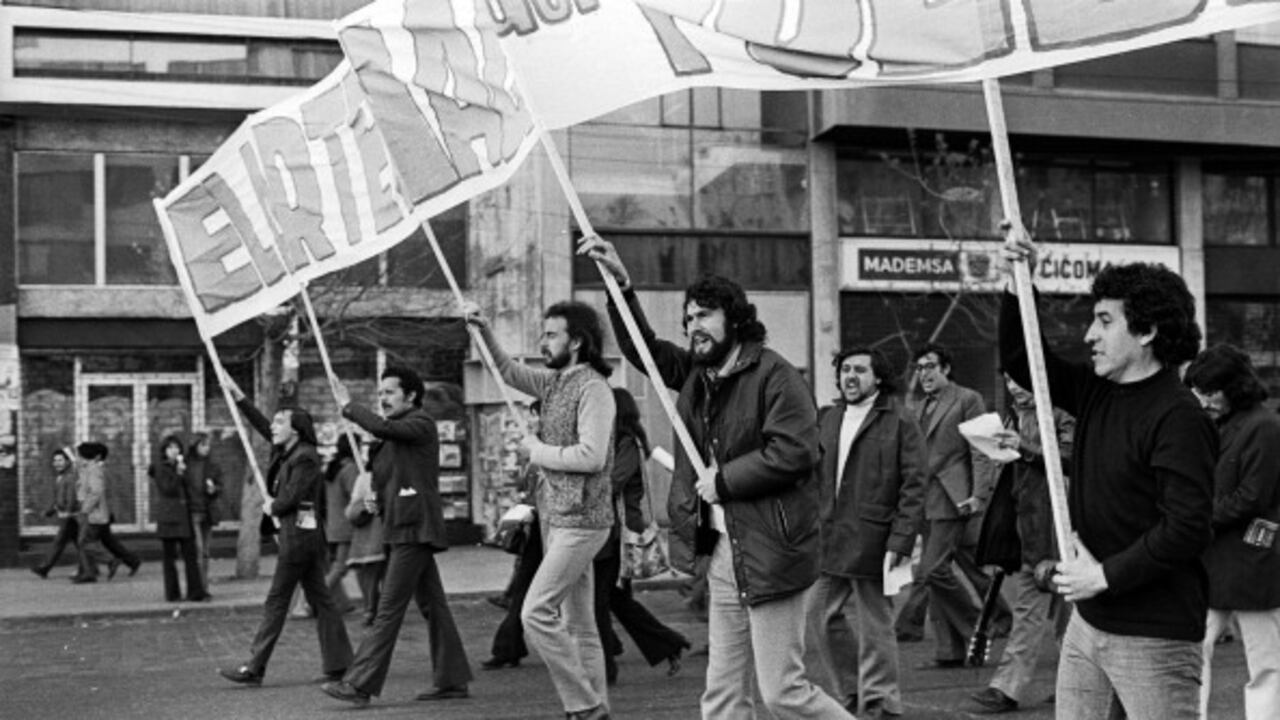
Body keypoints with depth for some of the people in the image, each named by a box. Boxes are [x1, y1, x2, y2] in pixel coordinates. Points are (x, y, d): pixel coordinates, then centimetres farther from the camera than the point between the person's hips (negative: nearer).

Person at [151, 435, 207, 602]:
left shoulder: (181, 465, 18)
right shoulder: (159, 467, -1)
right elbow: (167, 489, -12)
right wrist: (178, 473, -13)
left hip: (184, 515, 5)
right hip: (167, 517, -5)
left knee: (190, 554, 0)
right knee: (169, 555, 0)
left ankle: (196, 592, -1)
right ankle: (172, 593, 6)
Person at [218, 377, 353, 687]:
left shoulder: (305, 458, -13)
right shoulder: (286, 452, 13)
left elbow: (291, 498, -18)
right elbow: (262, 425, 19)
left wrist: (272, 507, 1)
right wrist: (236, 394, 18)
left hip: (297, 534, -9)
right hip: (304, 535, 9)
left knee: (276, 601, -5)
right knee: (320, 599, 8)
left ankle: (254, 668, -1)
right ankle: (338, 662, 10)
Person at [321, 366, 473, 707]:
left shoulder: (421, 423, -7)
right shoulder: (398, 431, 22)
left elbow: (383, 427, -25)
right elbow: (382, 474, 26)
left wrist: (348, 407, -14)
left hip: (414, 527, -10)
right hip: (406, 528, 10)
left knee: (389, 608, -10)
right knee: (433, 605, 10)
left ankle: (359, 684, -10)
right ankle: (452, 681, 14)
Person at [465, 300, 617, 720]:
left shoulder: (593, 388, -13)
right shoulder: (554, 381, 12)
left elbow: (592, 456, -22)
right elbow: (510, 373, 27)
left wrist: (539, 452, -10)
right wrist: (486, 335, 13)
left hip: (579, 521, -9)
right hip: (556, 517, 9)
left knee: (536, 612, -12)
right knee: (578, 622, 10)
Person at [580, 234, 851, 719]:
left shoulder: (773, 374, -12)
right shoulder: (696, 373, 13)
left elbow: (795, 451, -21)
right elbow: (644, 349, 20)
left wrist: (724, 479, -13)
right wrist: (621, 284, 8)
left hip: (768, 552, -8)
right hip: (722, 554, 8)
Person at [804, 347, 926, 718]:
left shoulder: (899, 422, -5)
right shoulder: (826, 419, 13)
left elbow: (913, 488, -8)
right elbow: (812, 476, 18)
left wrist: (900, 544, -15)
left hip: (872, 544, -6)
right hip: (826, 540, 6)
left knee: (874, 625, 2)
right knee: (816, 614, 8)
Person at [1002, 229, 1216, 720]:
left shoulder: (1178, 418, -17)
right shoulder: (1097, 392, 8)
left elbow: (1189, 529, -23)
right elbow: (1022, 362, 18)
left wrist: (1106, 575, -18)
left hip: (1153, 637, -8)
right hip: (1089, 621, 8)